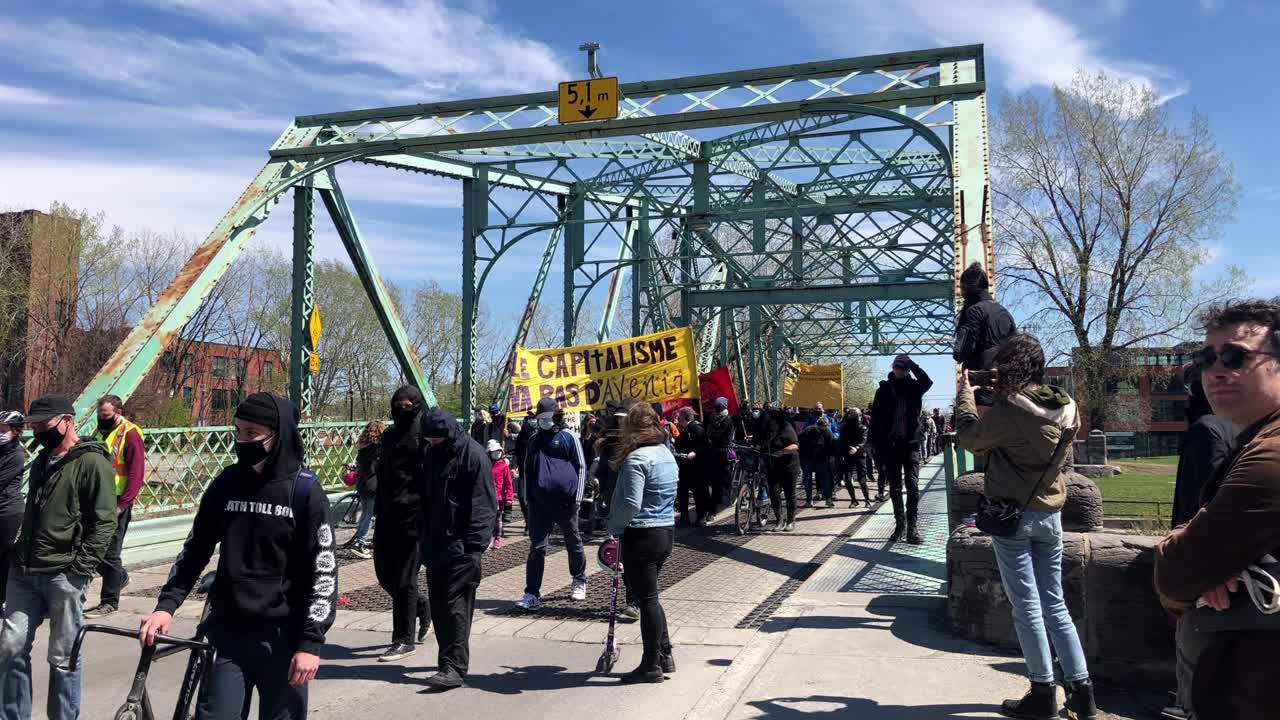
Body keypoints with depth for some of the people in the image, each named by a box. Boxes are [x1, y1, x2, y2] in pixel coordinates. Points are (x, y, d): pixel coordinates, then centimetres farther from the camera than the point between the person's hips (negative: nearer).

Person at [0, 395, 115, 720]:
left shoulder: (92, 462, -10)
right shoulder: (42, 460, 15)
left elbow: (104, 522, -14)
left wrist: (80, 569, -17)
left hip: (64, 577, -7)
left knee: (63, 657, 3)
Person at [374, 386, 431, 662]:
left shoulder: (424, 433, -7)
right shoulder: (390, 434, 16)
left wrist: (425, 512, -19)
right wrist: (378, 508, 18)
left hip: (412, 514, -8)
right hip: (388, 513, 8)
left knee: (404, 577, -2)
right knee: (384, 573, 12)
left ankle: (404, 639, 9)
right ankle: (421, 607, 35)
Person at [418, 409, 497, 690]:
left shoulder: (473, 455, -12)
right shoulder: (433, 454, 12)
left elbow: (483, 505, -14)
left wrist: (474, 545, -20)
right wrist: (426, 540, 13)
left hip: (461, 547, -8)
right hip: (436, 545, 8)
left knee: (456, 605, -8)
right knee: (438, 604, 11)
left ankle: (454, 667, -5)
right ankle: (449, 660, 23)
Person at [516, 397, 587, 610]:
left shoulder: (568, 437, 0)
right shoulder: (534, 439, 13)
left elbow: (581, 467, 0)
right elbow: (528, 469, 18)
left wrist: (577, 497, -5)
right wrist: (528, 497, 12)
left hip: (565, 502, -3)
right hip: (539, 502, 3)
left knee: (573, 543, 13)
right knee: (537, 547, -2)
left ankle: (579, 582, 33)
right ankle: (532, 594, -2)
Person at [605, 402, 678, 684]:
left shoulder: (636, 459, -18)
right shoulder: (667, 454, 10)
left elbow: (631, 505, -25)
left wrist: (613, 526, -9)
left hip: (641, 535, -9)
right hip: (667, 531, 9)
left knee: (647, 599, 1)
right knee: (649, 597, 21)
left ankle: (651, 666, 11)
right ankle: (665, 655, 27)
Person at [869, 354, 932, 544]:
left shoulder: (914, 386, 4)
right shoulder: (884, 389, 3)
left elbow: (927, 381, -20)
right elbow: (875, 419, 0)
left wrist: (911, 363, -13)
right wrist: (877, 446, -5)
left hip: (910, 443, -1)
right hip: (890, 444, 1)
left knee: (912, 485, -8)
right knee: (895, 487, 9)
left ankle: (911, 526, -4)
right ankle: (899, 523, 20)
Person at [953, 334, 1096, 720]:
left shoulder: (1007, 410, -19)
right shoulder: (1066, 407, 1)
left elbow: (970, 439, -3)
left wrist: (965, 396, 12)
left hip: (1012, 514, -6)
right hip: (1051, 514, 6)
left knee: (1026, 606, 3)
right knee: (1055, 604, 14)